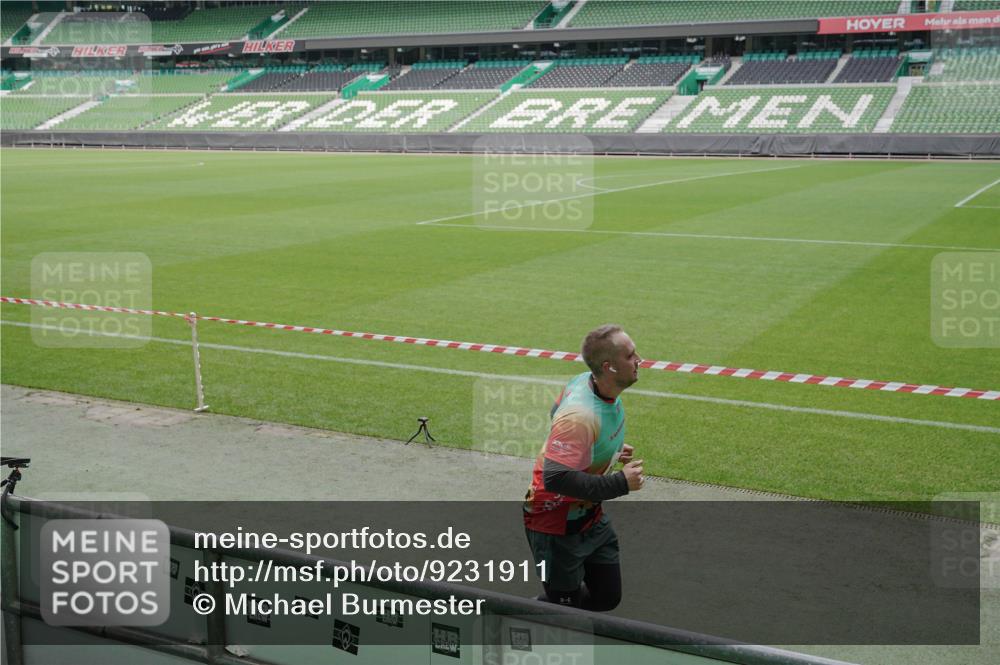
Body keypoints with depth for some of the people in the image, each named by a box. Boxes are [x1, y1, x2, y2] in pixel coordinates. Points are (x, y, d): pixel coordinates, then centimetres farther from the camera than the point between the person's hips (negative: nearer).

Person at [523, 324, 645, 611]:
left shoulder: (587, 381, -6)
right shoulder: (580, 416, -34)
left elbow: (558, 411, 14)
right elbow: (556, 478, -39)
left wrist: (610, 450, 8)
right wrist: (620, 484, -31)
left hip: (590, 516, 9)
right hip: (556, 524, -9)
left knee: (607, 598, 13)